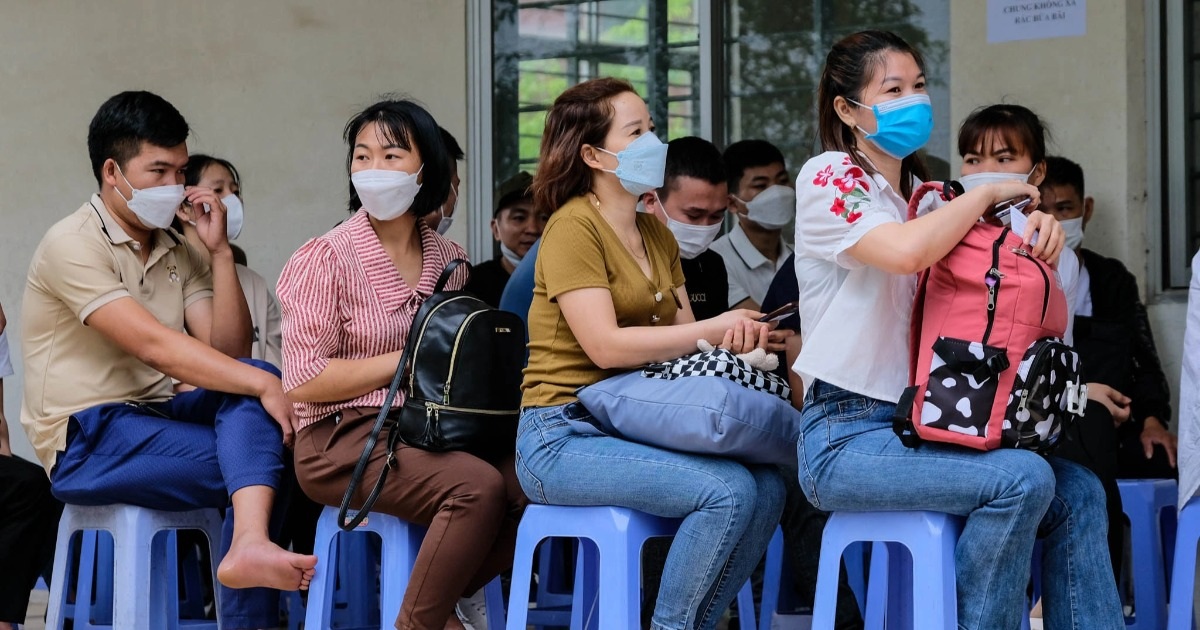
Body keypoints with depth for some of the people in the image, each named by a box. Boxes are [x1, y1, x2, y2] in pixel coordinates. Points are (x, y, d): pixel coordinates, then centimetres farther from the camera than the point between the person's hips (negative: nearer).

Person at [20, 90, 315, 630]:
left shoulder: (178, 253, 15)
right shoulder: (73, 244, -10)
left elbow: (228, 352, 2)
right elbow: (154, 345, -23)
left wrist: (219, 250, -4)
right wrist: (266, 387, -29)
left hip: (158, 415, 7)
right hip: (87, 441, -7)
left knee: (253, 377, -24)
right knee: (261, 454, -23)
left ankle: (250, 545, -41)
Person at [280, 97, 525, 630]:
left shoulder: (447, 260, 12)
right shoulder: (326, 259, -6)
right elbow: (303, 381, -12)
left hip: (424, 434, 6)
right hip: (342, 440, -6)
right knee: (477, 484, -29)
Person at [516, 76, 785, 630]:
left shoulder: (656, 235, 17)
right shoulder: (573, 227, -10)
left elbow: (682, 338, 13)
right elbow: (606, 346, -19)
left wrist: (739, 335, -9)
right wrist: (715, 328, -14)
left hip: (633, 427, 8)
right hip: (562, 435, -8)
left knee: (767, 487, -12)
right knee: (728, 491, -25)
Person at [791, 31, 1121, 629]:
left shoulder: (922, 195, 17)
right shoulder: (830, 178, -7)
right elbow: (905, 250, -26)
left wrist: (1036, 223, -4)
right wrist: (987, 193, -11)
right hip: (847, 438, -8)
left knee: (1077, 491, -5)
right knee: (1023, 479, -25)